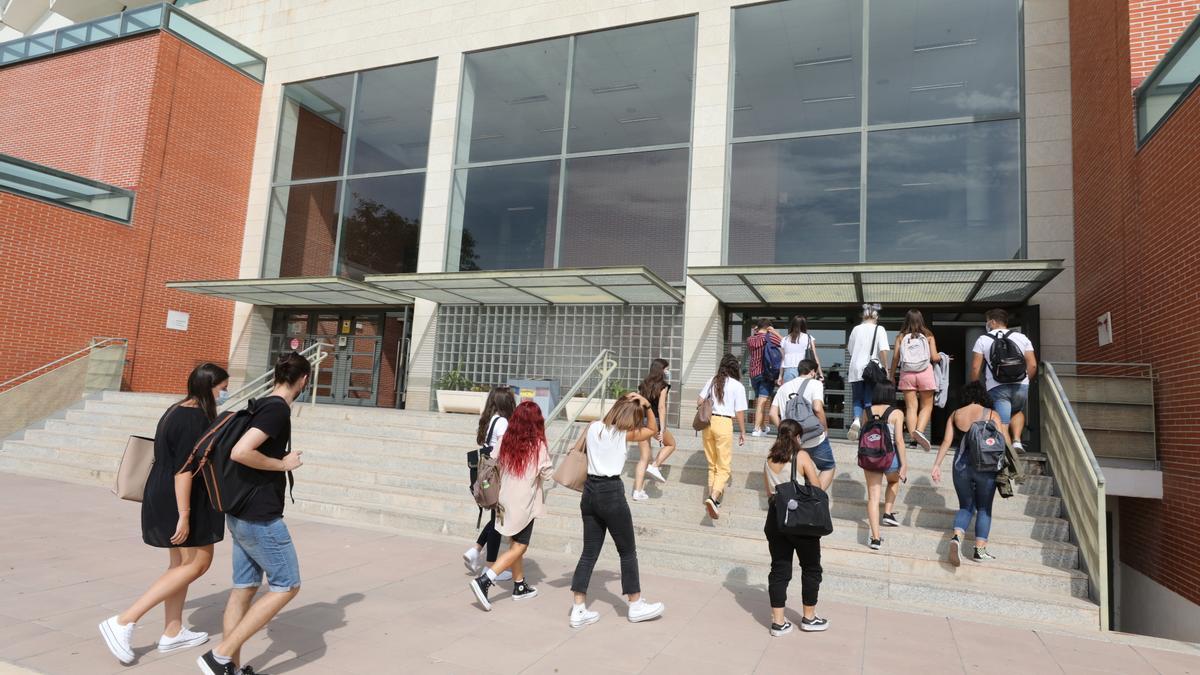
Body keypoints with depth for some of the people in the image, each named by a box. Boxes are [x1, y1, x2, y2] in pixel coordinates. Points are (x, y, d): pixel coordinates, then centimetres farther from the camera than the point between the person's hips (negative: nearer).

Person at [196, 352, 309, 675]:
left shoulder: (262, 404, 9)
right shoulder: (278, 409, -18)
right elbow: (240, 452, -27)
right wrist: (283, 464, -15)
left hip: (241, 514, 9)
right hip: (260, 518, -9)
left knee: (244, 587, 13)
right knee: (286, 585, 2)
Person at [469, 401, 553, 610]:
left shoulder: (507, 441, -3)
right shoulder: (538, 445, -16)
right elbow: (548, 474, -10)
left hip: (507, 499, 6)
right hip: (525, 502, -6)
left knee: (516, 543, 19)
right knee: (518, 547, 1)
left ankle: (520, 586, 29)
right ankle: (484, 581, -12)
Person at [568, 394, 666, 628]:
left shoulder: (593, 427, 5)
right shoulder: (624, 434, -7)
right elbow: (653, 430, 9)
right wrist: (647, 406, 3)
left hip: (590, 490, 6)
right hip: (611, 492, -6)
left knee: (589, 552, 11)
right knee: (628, 551, 11)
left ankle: (579, 610, 11)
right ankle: (636, 606, 23)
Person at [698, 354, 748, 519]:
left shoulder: (713, 381, 8)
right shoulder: (738, 386, -3)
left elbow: (699, 402, 7)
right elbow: (739, 412, -4)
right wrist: (742, 432, 6)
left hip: (708, 422, 4)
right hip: (724, 424, -4)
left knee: (712, 465, 17)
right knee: (724, 467, -1)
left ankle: (712, 496, 18)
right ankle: (713, 498, -20)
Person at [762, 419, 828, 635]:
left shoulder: (769, 459, 5)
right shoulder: (801, 456, -9)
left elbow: (769, 493, 9)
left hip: (775, 517, 4)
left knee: (779, 569, 9)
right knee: (811, 568, 14)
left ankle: (778, 622, 12)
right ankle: (809, 618, 25)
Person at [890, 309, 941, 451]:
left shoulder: (901, 337, 4)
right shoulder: (928, 336, 3)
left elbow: (895, 358, 1)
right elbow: (934, 357, 0)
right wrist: (941, 358, 22)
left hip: (907, 374, 1)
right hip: (925, 372, -1)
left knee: (911, 407, 4)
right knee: (927, 406, 8)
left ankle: (913, 438, -4)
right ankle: (919, 430, -15)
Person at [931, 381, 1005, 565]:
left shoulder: (955, 415, 5)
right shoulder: (992, 415, 0)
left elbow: (946, 441, -1)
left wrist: (937, 465, 0)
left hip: (961, 465, 2)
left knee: (966, 506, 15)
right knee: (984, 509, 15)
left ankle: (957, 537, -9)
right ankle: (980, 550, 13)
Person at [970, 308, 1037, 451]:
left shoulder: (983, 340, 5)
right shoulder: (1022, 338, 13)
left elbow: (975, 367, -1)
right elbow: (1032, 365, 7)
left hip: (997, 387, -3)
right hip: (1021, 386, 3)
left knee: (1002, 422, 0)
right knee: (1018, 412, 28)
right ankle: (1017, 440, 9)